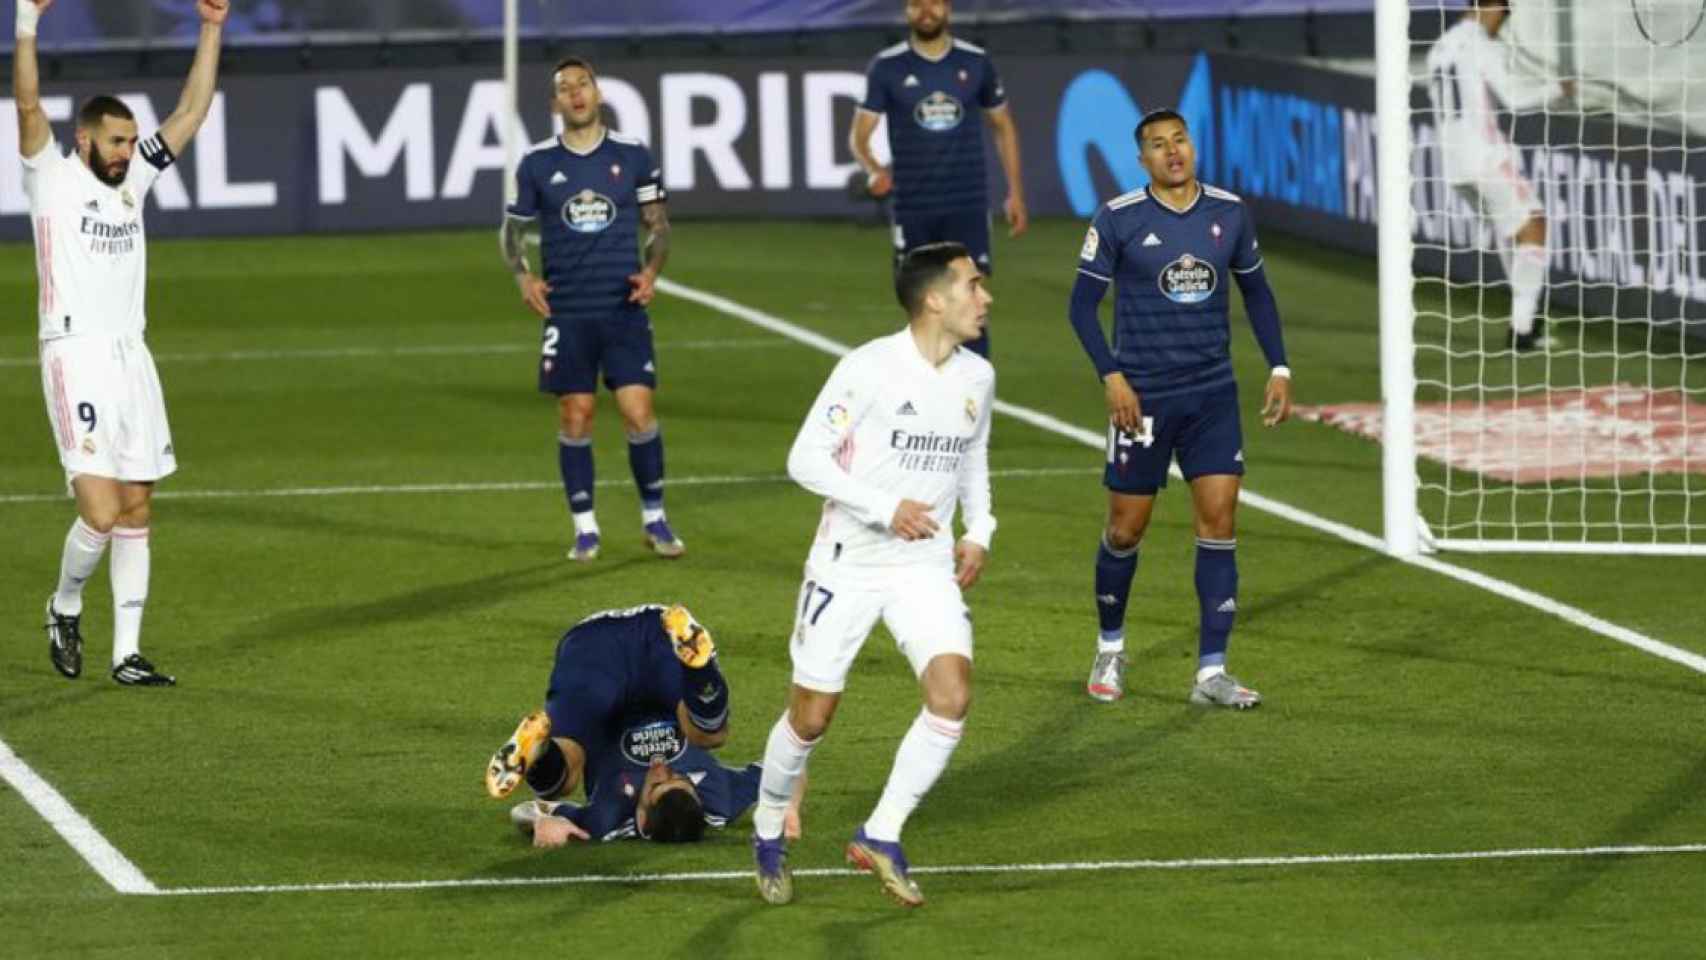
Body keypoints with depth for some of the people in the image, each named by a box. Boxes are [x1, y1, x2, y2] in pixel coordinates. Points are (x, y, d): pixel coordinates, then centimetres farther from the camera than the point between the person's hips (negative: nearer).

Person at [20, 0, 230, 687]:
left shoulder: (132, 181, 15)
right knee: (101, 512, -13)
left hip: (132, 358, 6)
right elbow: (28, 105, -13)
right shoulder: (52, 178, 0)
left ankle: (127, 654, 8)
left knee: (136, 511, 4)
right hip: (76, 358, -6)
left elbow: (191, 114, 16)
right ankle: (65, 608, 14)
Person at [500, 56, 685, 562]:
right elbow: (514, 228, 13)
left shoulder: (633, 156, 3)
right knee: (575, 418, 1)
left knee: (638, 412, -6)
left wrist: (652, 270, -7)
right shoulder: (537, 164, 3)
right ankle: (585, 529, 12)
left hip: (624, 309, 0)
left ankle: (654, 518, 11)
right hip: (566, 311, 0)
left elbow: (658, 224, 11)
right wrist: (523, 275, -5)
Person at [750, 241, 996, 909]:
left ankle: (882, 838, -5)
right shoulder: (869, 369, -16)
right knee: (811, 716, 3)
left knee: (952, 695, -17)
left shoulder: (976, 377, 4)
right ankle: (769, 835, 28)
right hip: (849, 565, -4)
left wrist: (978, 533, 7)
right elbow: (805, 459, -15)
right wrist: (885, 509, -24)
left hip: (927, 568, 4)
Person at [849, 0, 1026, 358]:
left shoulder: (976, 62, 3)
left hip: (968, 206, 0)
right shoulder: (887, 67, -2)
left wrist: (1015, 193, 9)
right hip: (913, 208, 0)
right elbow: (859, 134, -4)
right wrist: (873, 170, -26)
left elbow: (1003, 125, 14)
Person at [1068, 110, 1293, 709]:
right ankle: (1110, 649, 29)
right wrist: (1111, 376, -14)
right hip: (1142, 396, -2)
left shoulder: (1229, 213, 3)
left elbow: (1256, 292, 15)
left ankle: (1211, 672, -3)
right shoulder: (1118, 220, -7)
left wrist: (1279, 369, 7)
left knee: (1219, 519, -6)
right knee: (1127, 528, 5)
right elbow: (1083, 304, -3)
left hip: (1213, 393, 2)